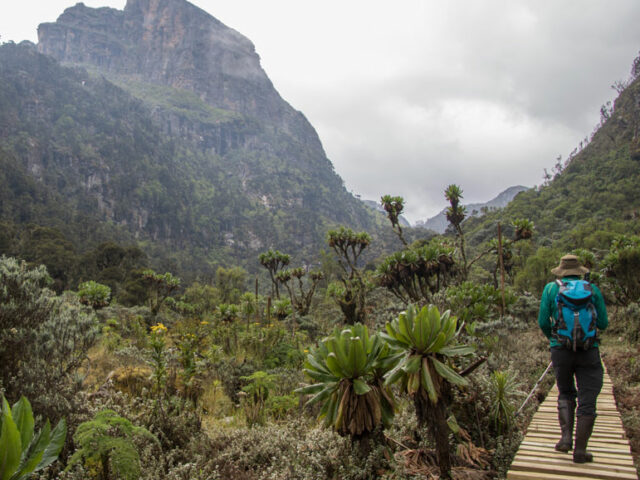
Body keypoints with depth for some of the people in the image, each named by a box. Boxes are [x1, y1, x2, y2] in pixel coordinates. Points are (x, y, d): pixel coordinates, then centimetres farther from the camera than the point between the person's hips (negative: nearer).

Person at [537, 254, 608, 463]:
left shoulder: (551, 289, 3)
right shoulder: (593, 290, 4)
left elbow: (543, 322, 0)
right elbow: (603, 323, 4)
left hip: (560, 350, 1)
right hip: (588, 350, 0)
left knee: (565, 394, 19)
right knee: (587, 401, 6)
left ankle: (566, 436, 3)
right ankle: (580, 450, 5)